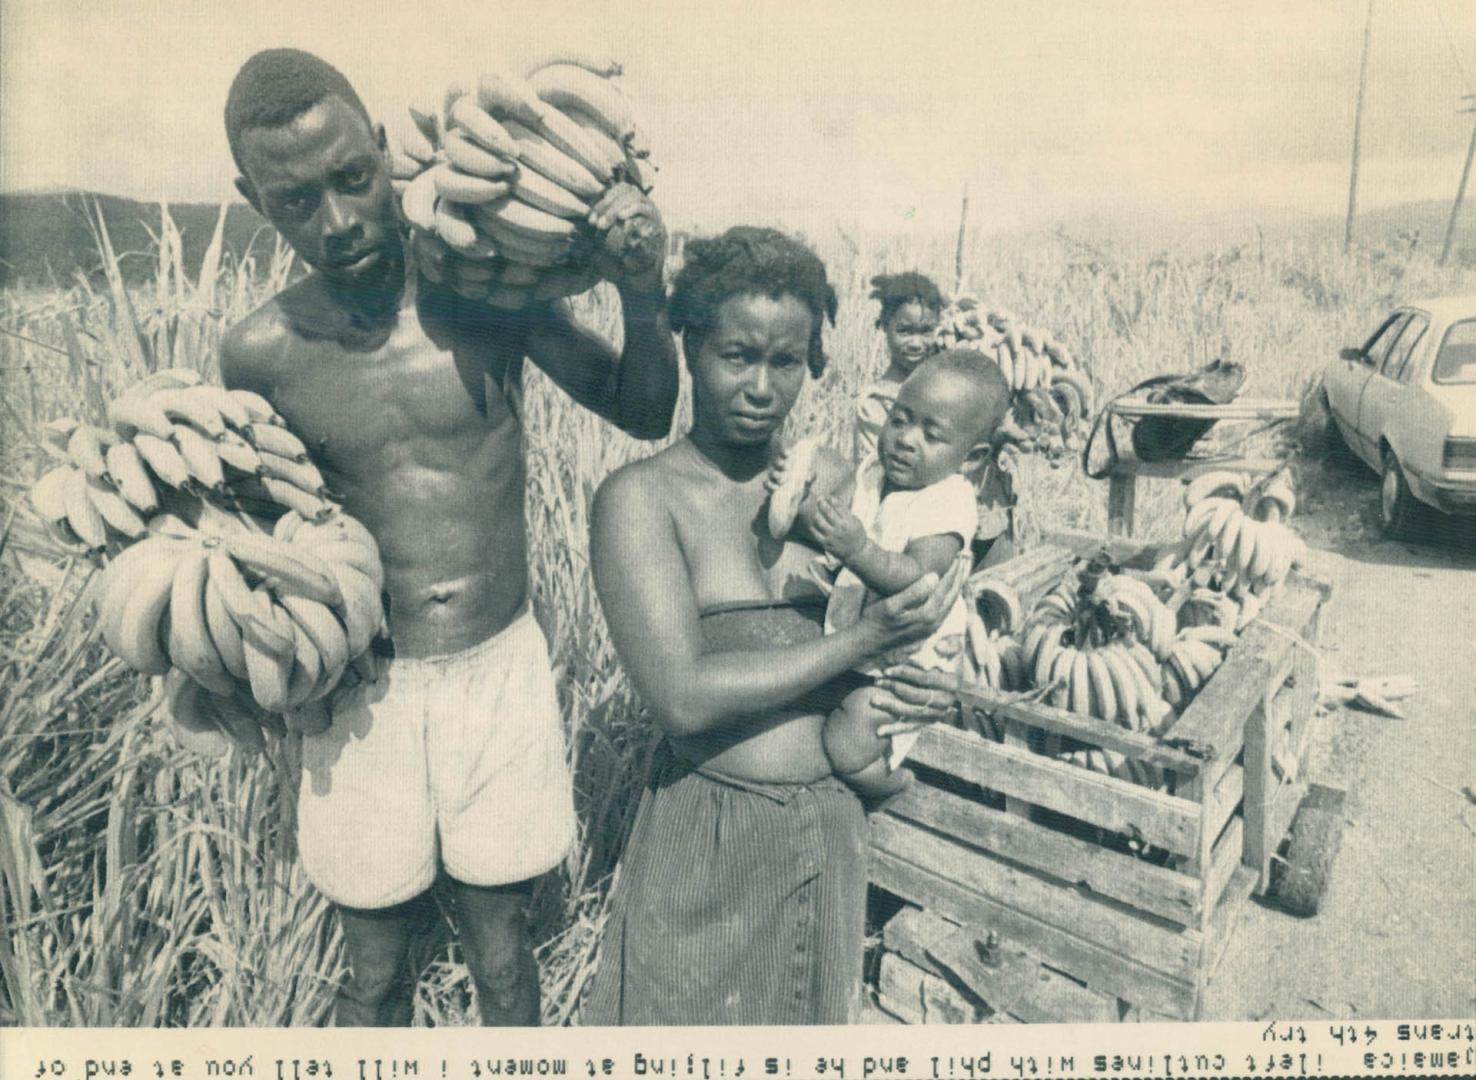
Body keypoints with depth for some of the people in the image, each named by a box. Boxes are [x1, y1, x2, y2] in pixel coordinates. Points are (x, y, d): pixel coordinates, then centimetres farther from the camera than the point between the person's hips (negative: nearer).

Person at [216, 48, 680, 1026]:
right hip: (364, 687, 1)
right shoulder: (260, 355, -7)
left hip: (502, 666, 0)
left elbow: (645, 415, 0)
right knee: (377, 973, 17)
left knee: (503, 954, 16)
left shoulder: (489, 292, -8)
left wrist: (644, 295, -18)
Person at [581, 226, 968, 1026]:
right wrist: (861, 645, -20)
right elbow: (683, 696, -21)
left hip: (834, 827, 4)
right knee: (692, 1011, 16)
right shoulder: (640, 498, -12)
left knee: (810, 1010, 23)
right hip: (710, 836, -4)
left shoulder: (834, 480, 1)